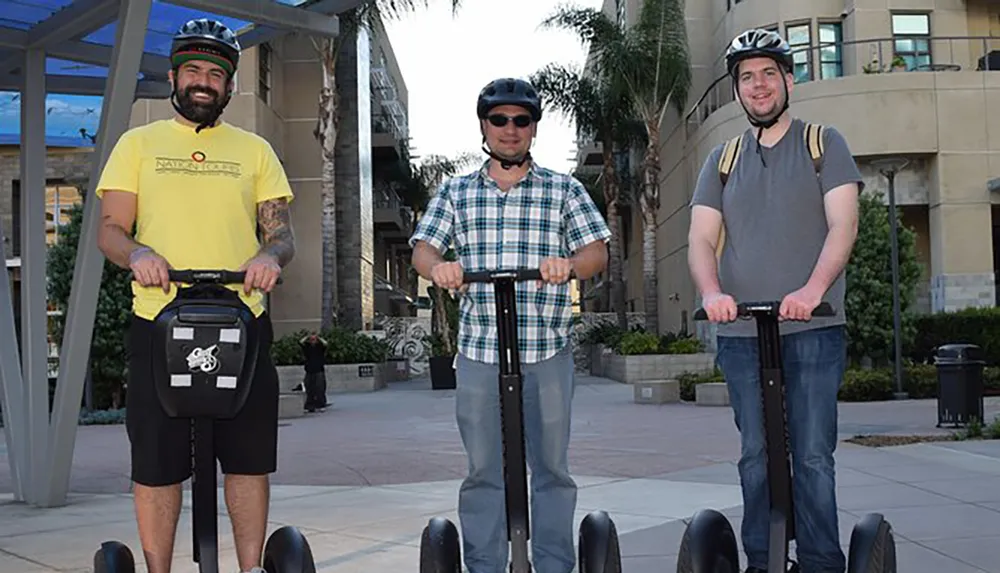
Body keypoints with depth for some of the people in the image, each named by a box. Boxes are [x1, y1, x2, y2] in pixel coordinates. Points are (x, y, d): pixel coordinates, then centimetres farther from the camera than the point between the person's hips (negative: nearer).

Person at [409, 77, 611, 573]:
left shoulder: (564, 190, 9)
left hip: (547, 351, 0)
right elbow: (422, 248, 3)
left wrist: (568, 264, -23)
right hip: (479, 351, 1)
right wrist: (438, 267, -21)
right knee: (482, 470, 5)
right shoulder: (455, 193, 13)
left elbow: (597, 252, 0)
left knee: (551, 466, 5)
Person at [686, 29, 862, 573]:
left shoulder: (824, 144, 8)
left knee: (813, 457, -4)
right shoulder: (722, 160, 16)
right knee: (755, 458, 7)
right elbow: (701, 236, 5)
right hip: (741, 333, 3)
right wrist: (712, 291, -17)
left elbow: (843, 224, -5)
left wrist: (813, 288, -24)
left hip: (813, 330, -3)